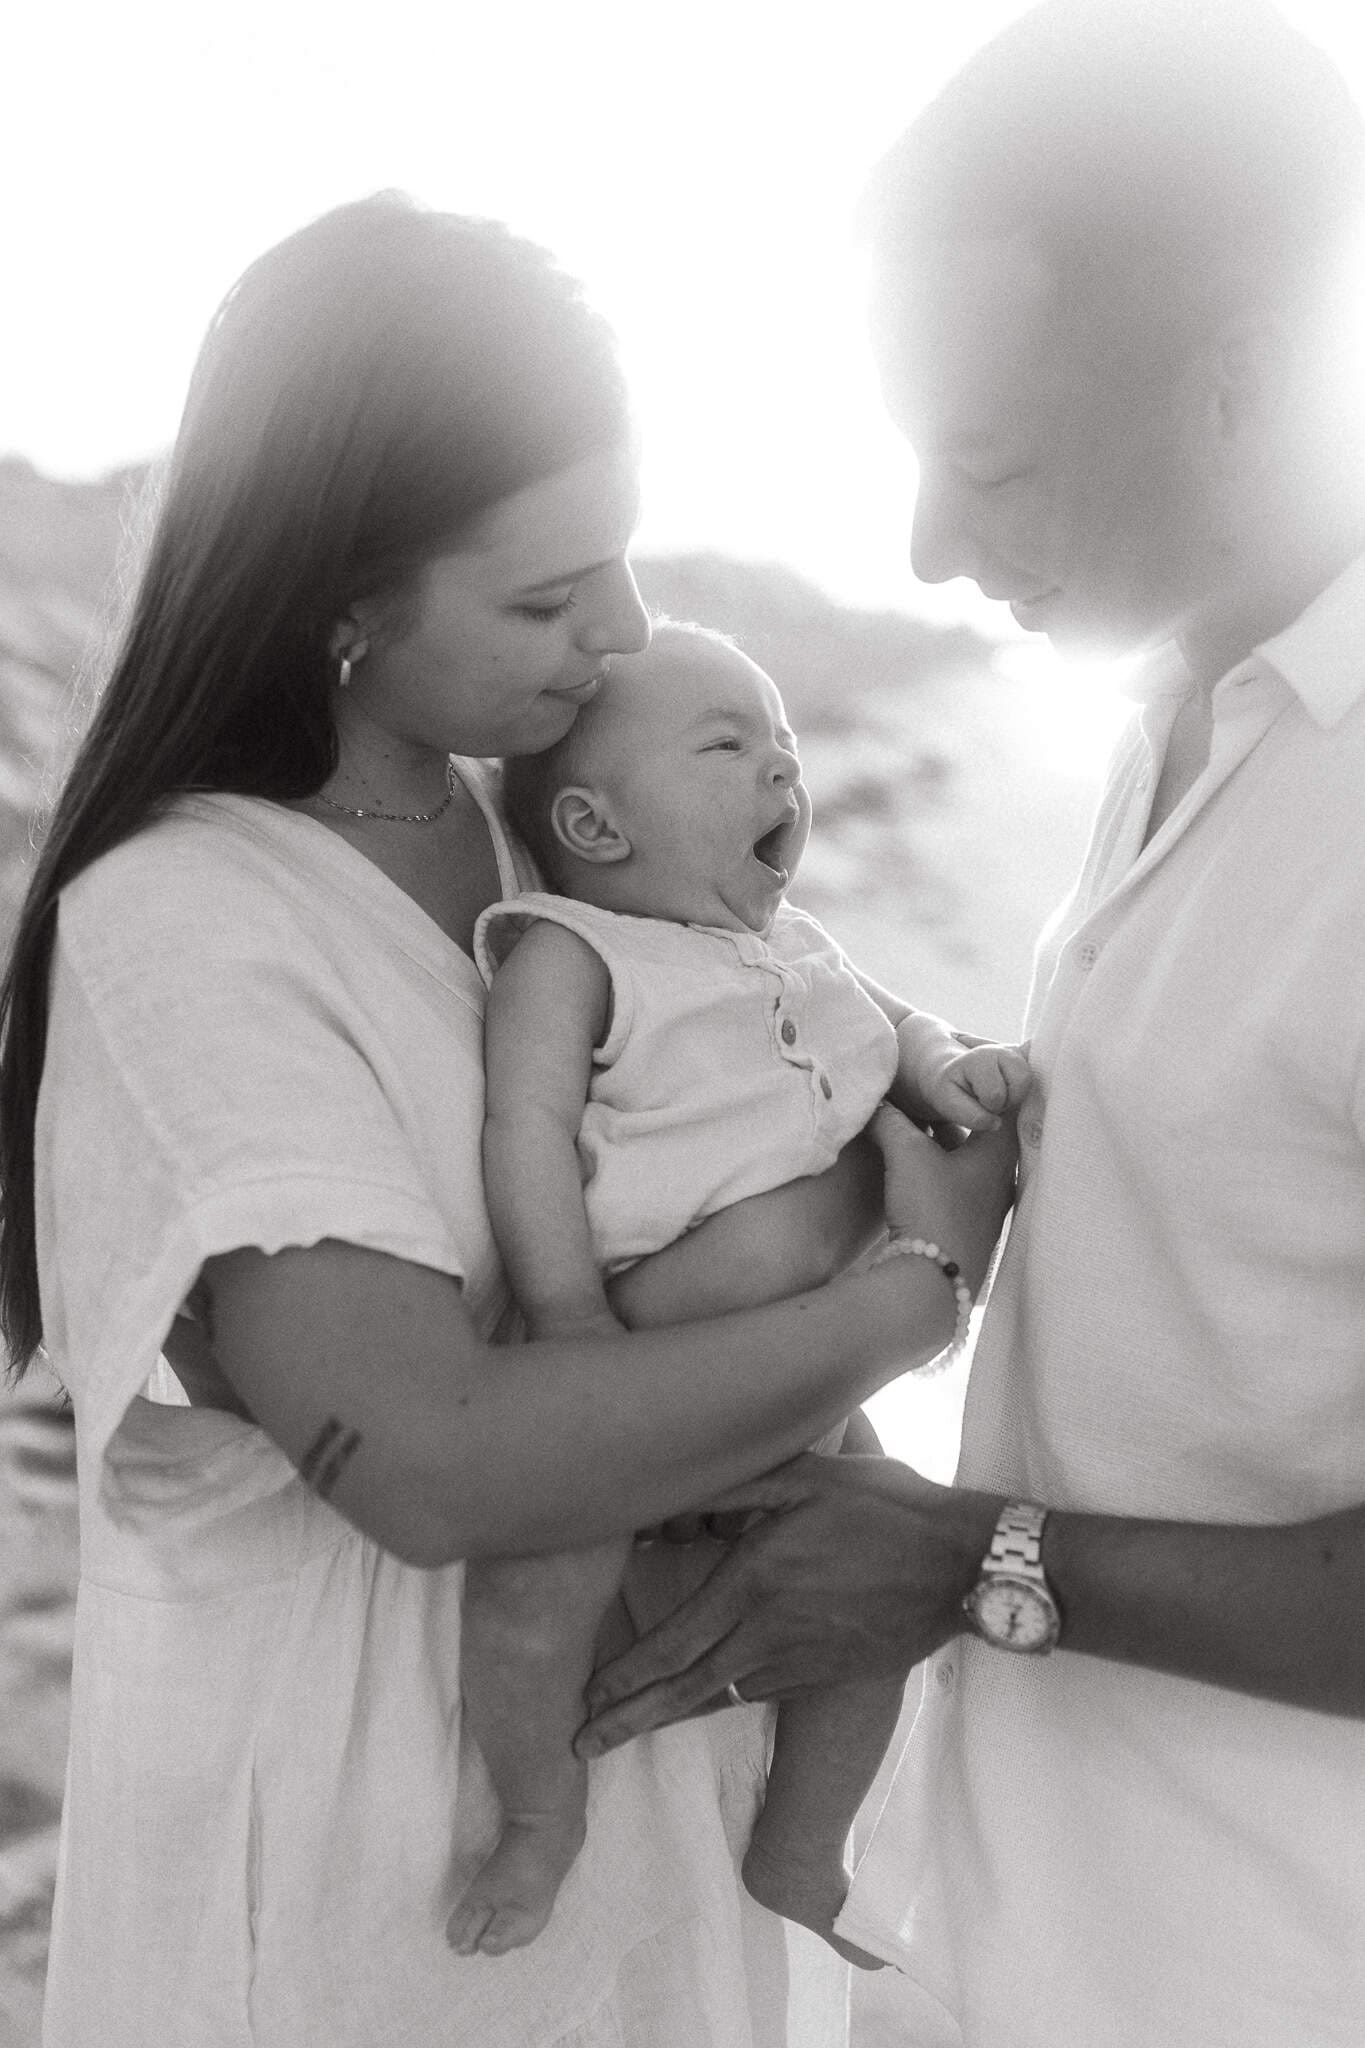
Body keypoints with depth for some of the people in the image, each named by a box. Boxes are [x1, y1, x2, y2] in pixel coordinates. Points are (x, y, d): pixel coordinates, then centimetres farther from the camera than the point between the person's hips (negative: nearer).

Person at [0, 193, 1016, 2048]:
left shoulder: (538, 819, 0)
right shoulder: (182, 927, -22)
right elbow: (434, 1458, -30)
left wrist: (916, 1109, -18)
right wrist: (918, 1282, -22)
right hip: (359, 1829, -6)